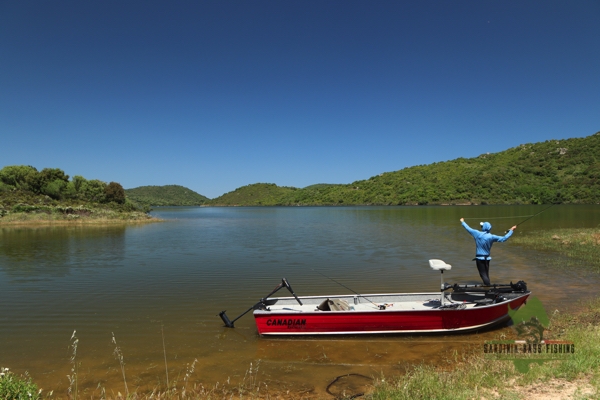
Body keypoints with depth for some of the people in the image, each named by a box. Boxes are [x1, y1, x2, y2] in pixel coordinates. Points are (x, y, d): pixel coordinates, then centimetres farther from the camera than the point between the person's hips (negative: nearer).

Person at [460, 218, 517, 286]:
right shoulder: (491, 237, -7)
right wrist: (511, 230, 6)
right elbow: (504, 238, -4)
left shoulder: (477, 233, -9)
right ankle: (487, 284, 22)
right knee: (486, 273, 17)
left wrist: (462, 222, 22)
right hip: (487, 258, 2)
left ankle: (487, 285, -11)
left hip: (479, 258, -2)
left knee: (483, 274, -1)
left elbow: (468, 228, 5)